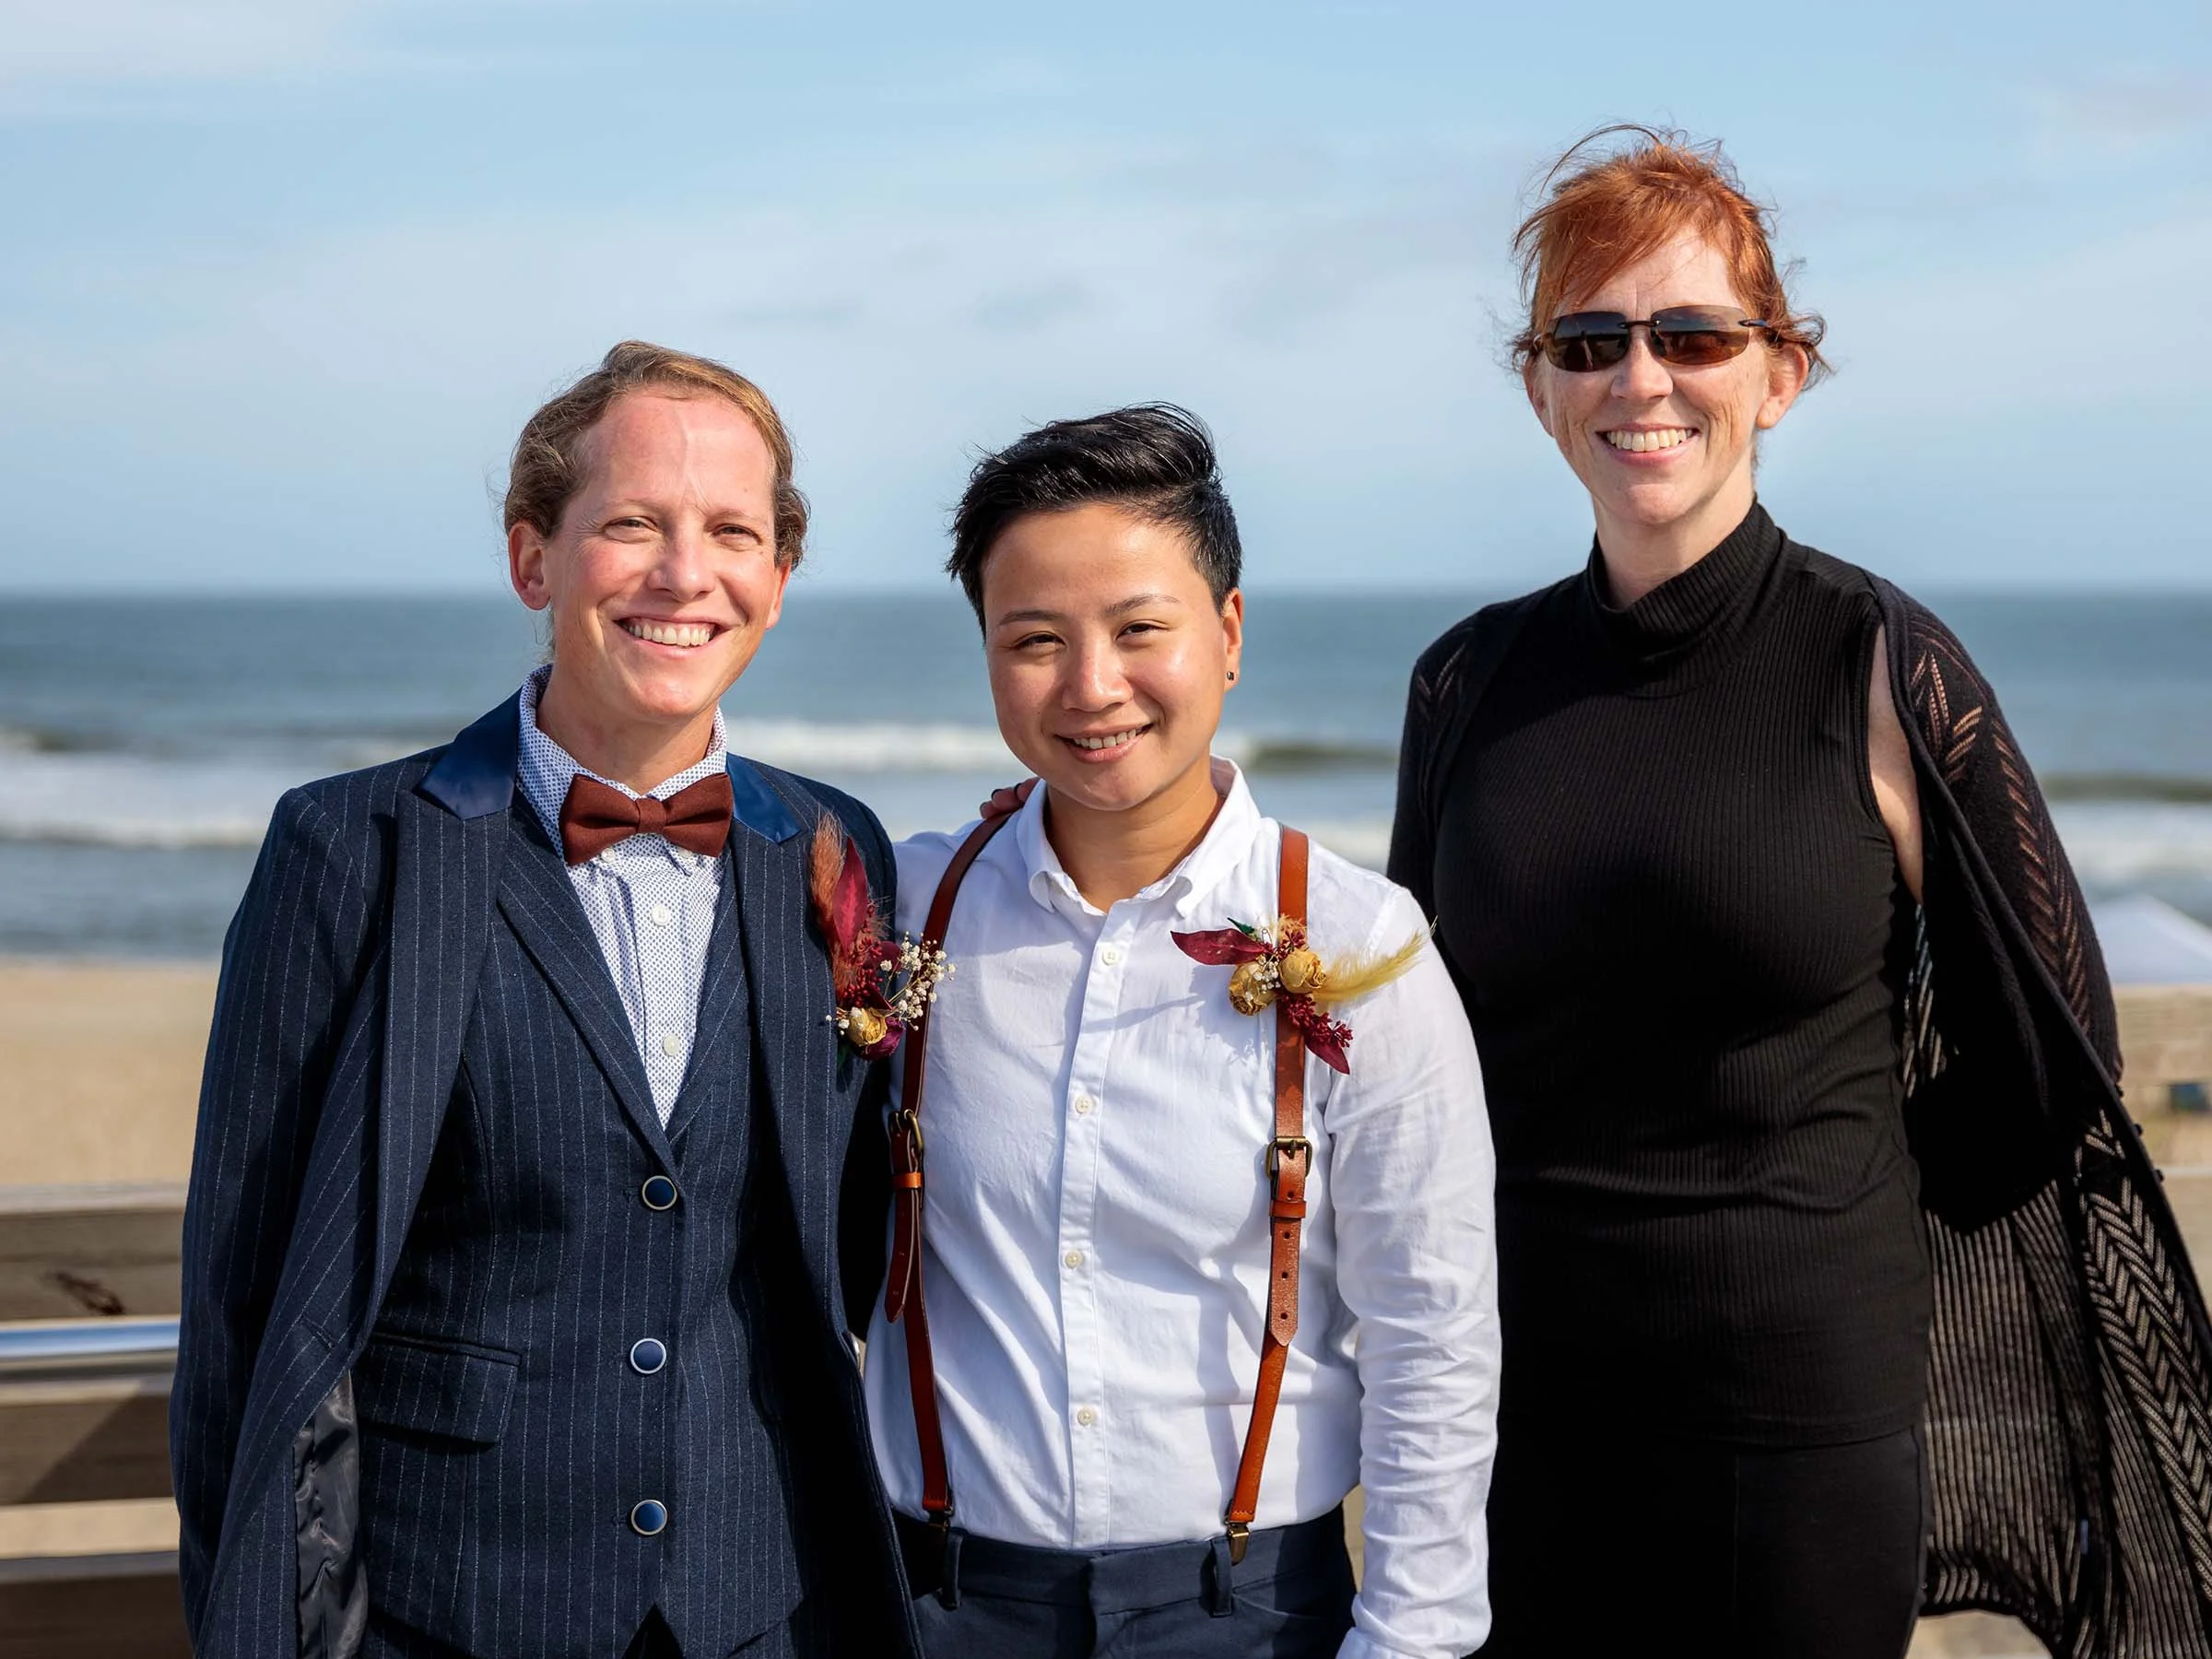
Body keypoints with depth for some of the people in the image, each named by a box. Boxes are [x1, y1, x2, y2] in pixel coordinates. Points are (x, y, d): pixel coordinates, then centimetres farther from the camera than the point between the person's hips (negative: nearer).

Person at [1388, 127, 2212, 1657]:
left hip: (1806, 1409, -3)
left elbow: (2050, 1056, 0)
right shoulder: (1471, 682, 3)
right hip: (1524, 1400, 3)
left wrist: (1836, 1267, 0)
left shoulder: (1882, 670, -7)